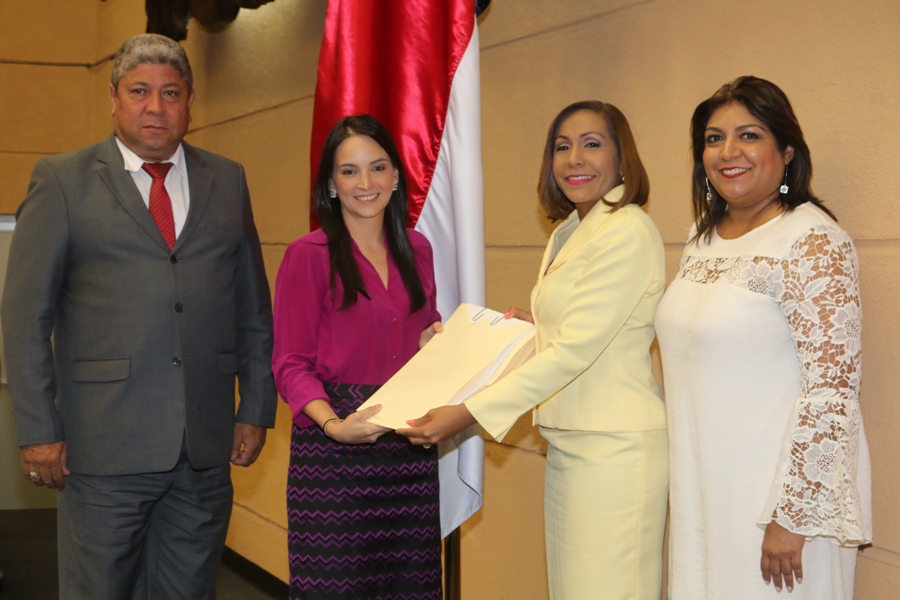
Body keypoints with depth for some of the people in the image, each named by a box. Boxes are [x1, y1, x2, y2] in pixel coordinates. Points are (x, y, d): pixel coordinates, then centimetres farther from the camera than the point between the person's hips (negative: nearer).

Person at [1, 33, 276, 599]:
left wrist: (257, 409, 8)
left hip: (207, 447, 3)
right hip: (104, 446, -3)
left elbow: (254, 307, 13)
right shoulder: (62, 181, 1)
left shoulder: (228, 181, 11)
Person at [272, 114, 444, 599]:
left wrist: (440, 339, 0)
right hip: (333, 449, -4)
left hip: (409, 447, 5)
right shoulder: (308, 256, -5)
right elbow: (291, 364, -7)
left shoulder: (416, 250, 11)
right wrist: (333, 423, -23)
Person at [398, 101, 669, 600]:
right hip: (567, 443, 9)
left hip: (614, 447, -9)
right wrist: (534, 324, 7)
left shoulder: (628, 232, -15)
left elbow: (576, 349, -21)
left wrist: (469, 413, -22)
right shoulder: (568, 232, 15)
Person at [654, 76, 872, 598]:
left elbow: (831, 390, -20)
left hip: (772, 495, -7)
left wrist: (791, 517, -21)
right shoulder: (703, 237, 8)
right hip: (702, 491, 7)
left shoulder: (814, 242, -15)